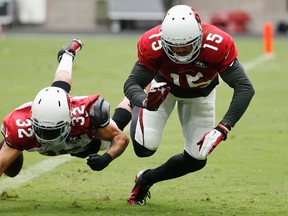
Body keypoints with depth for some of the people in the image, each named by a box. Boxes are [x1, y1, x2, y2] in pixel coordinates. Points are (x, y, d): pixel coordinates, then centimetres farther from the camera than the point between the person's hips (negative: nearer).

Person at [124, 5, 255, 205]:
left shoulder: (217, 45, -40)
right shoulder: (152, 44, -38)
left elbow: (245, 88, -37)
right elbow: (132, 83, -31)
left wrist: (222, 129, -45)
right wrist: (145, 101, -55)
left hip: (200, 93, 1)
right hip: (164, 86, -1)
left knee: (197, 158, -3)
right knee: (145, 147, -18)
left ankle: (146, 179, 23)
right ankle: (136, 109, 15)